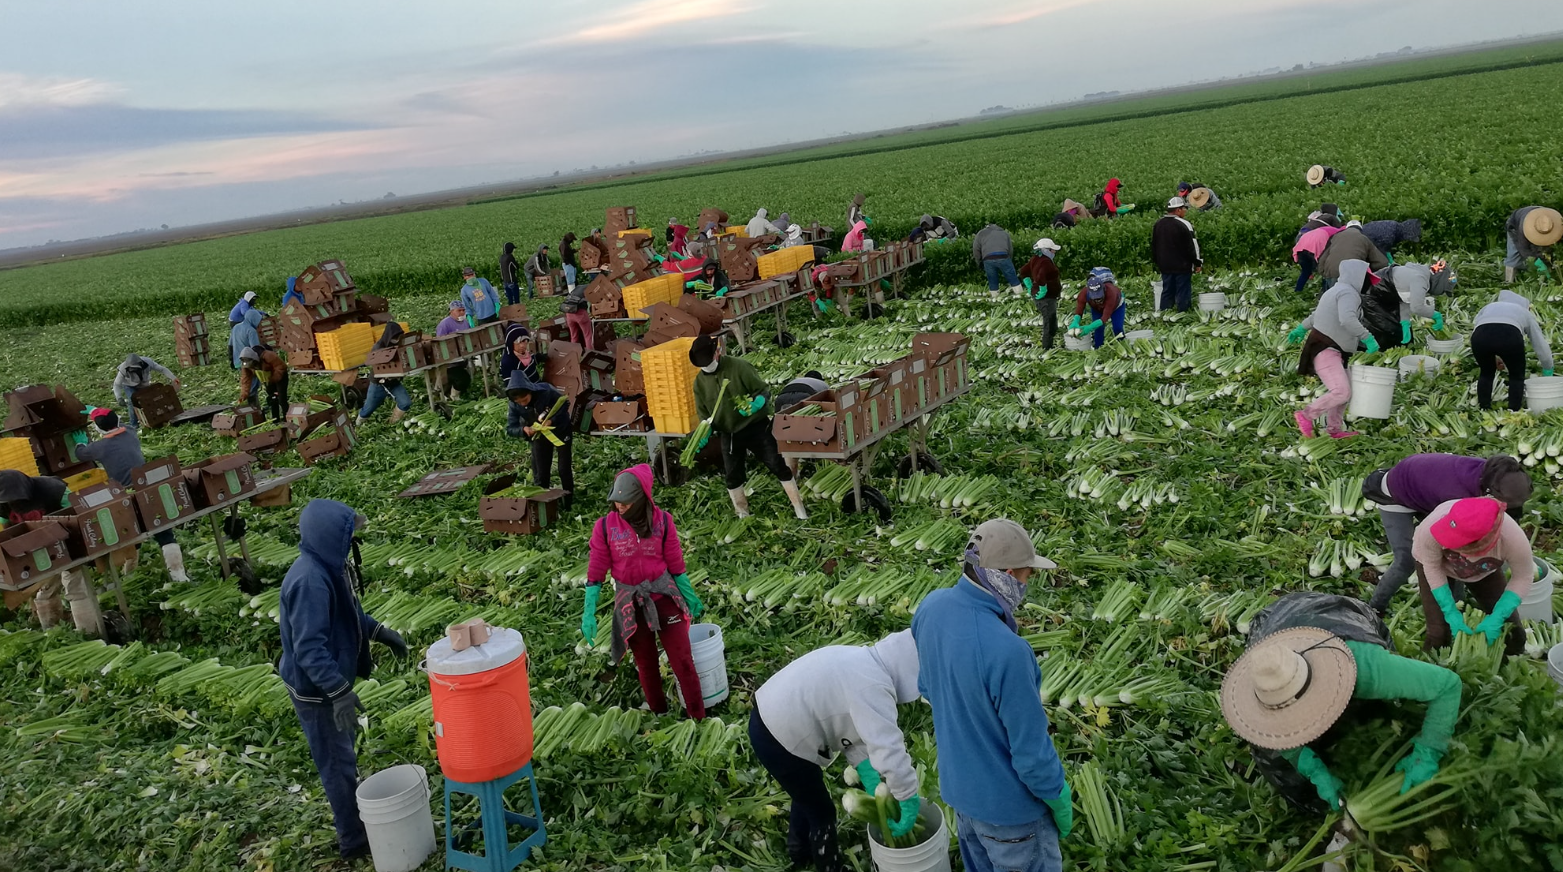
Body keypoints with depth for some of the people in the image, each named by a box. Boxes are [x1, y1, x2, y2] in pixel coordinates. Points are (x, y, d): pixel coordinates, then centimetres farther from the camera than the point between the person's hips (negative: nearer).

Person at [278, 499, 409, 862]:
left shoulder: (332, 566, -1)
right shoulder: (309, 581, -31)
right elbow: (309, 648, -33)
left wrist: (380, 632, 12)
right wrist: (338, 691, -36)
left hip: (331, 679, 9)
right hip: (316, 689, -9)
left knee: (342, 757, 24)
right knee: (338, 763, 7)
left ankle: (351, 817, 42)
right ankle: (354, 839, 22)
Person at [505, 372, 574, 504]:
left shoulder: (546, 391, -33)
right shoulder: (514, 405, -23)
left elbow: (565, 405, -19)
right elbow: (510, 428, -16)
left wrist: (551, 420, -33)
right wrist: (524, 429, -37)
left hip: (561, 430, -2)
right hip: (539, 436, 2)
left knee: (564, 468, 3)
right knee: (540, 472, 4)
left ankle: (568, 499, 20)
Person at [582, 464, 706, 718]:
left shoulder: (662, 520, -11)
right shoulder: (605, 526, -11)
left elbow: (676, 563, -1)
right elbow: (596, 572, -5)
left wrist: (690, 596, 5)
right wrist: (589, 613, -7)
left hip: (664, 597, -1)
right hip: (630, 604, 1)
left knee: (683, 661, 4)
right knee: (646, 664, 17)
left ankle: (699, 718, 18)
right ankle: (658, 714, 37)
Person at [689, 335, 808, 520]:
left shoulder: (739, 367, -15)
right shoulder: (700, 382, -1)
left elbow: (764, 390, -12)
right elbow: (704, 414, 5)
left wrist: (755, 405, -32)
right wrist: (705, 434, -13)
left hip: (756, 427, -4)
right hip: (728, 435, 4)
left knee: (778, 466, -2)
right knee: (732, 476, 10)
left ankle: (800, 510, 6)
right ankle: (743, 516, 27)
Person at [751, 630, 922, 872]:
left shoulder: (863, 663, 5)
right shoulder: (872, 686, -26)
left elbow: (851, 728, 6)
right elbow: (889, 752, -30)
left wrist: (871, 780, -1)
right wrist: (910, 803, -19)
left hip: (769, 716, 10)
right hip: (777, 738, -10)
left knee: (808, 794, 32)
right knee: (822, 812, 9)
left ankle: (800, 852, 55)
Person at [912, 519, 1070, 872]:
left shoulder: (931, 606, -14)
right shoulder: (1006, 651, -37)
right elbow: (1031, 750, -25)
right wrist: (1060, 801, -7)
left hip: (958, 782, 7)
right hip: (1006, 802, -7)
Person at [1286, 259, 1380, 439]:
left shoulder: (1336, 291, 19)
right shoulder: (1348, 293, -14)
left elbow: (1316, 313, 31)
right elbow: (1347, 320, -31)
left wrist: (1302, 328, 41)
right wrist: (1367, 338, -29)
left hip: (1329, 350, 11)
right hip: (1325, 351, -11)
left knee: (1345, 390, 15)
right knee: (1341, 392, -21)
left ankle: (1334, 429, 21)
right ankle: (1306, 415, -10)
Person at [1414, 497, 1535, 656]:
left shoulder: (1513, 538, -40)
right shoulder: (1436, 522, -44)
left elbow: (1522, 578, -20)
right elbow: (1432, 566, -25)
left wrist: (1497, 618, -27)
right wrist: (1450, 612, -27)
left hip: (1483, 572, 2)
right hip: (1438, 565, -1)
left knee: (1512, 634, 0)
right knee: (1439, 634, -12)